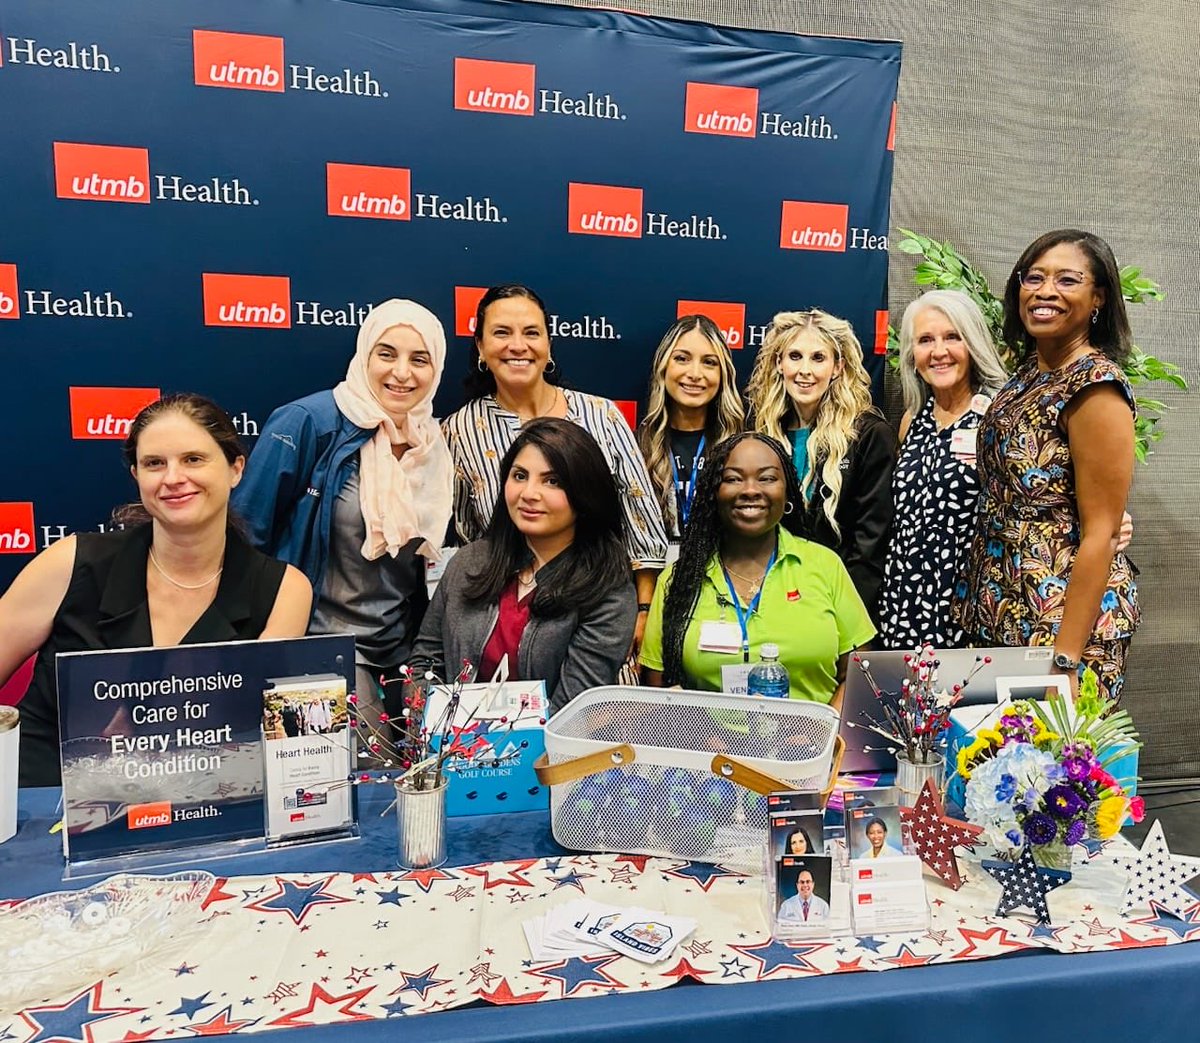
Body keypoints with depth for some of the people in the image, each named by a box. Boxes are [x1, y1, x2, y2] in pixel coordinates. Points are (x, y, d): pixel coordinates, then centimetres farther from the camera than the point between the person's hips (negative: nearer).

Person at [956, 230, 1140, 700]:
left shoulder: (1095, 387, -16)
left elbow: (1100, 534, -18)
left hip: (1063, 616, -7)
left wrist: (1065, 660, -21)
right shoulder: (1027, 372, 7)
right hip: (1000, 607, 7)